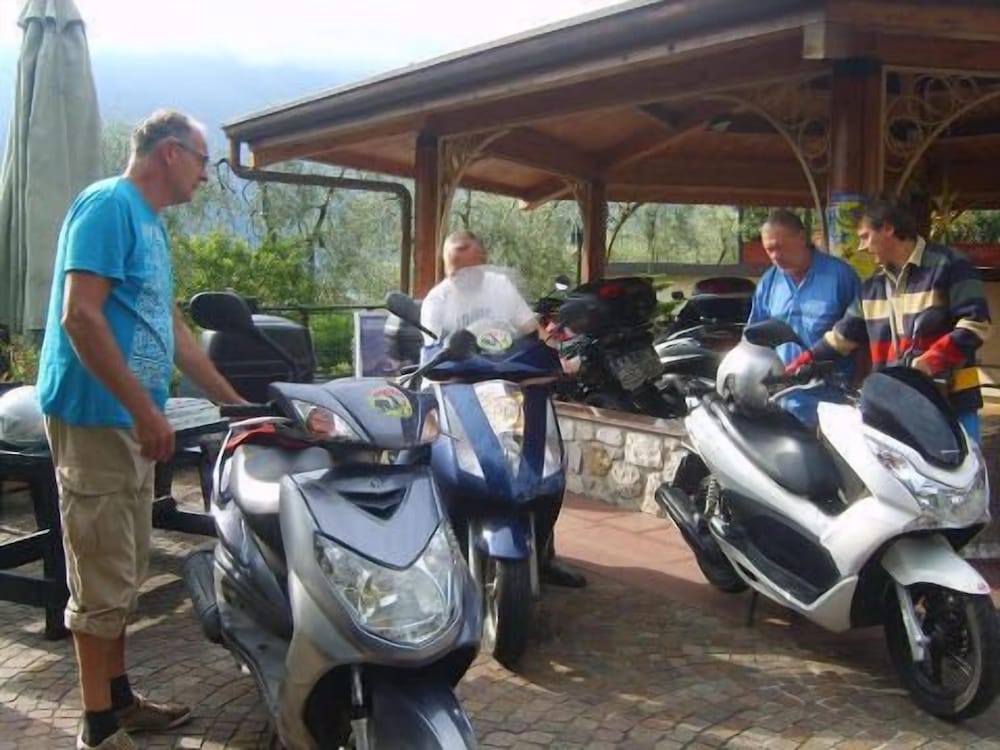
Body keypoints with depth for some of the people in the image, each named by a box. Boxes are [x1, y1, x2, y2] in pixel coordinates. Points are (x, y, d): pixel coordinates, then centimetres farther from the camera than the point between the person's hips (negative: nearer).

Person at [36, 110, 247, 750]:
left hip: (129, 420, 10)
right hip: (96, 417, -10)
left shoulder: (151, 221, 17)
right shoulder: (109, 203, -12)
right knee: (103, 576, -3)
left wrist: (234, 401, 23)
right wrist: (145, 408, -23)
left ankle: (118, 697, 28)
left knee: (126, 571, 16)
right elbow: (80, 316, -21)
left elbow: (173, 327, 22)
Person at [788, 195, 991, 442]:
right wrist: (796, 367, 13)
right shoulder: (872, 287, 16)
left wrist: (929, 362, -22)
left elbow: (975, 324, -11)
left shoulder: (948, 265, -6)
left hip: (950, 402, -6)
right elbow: (843, 336, 20)